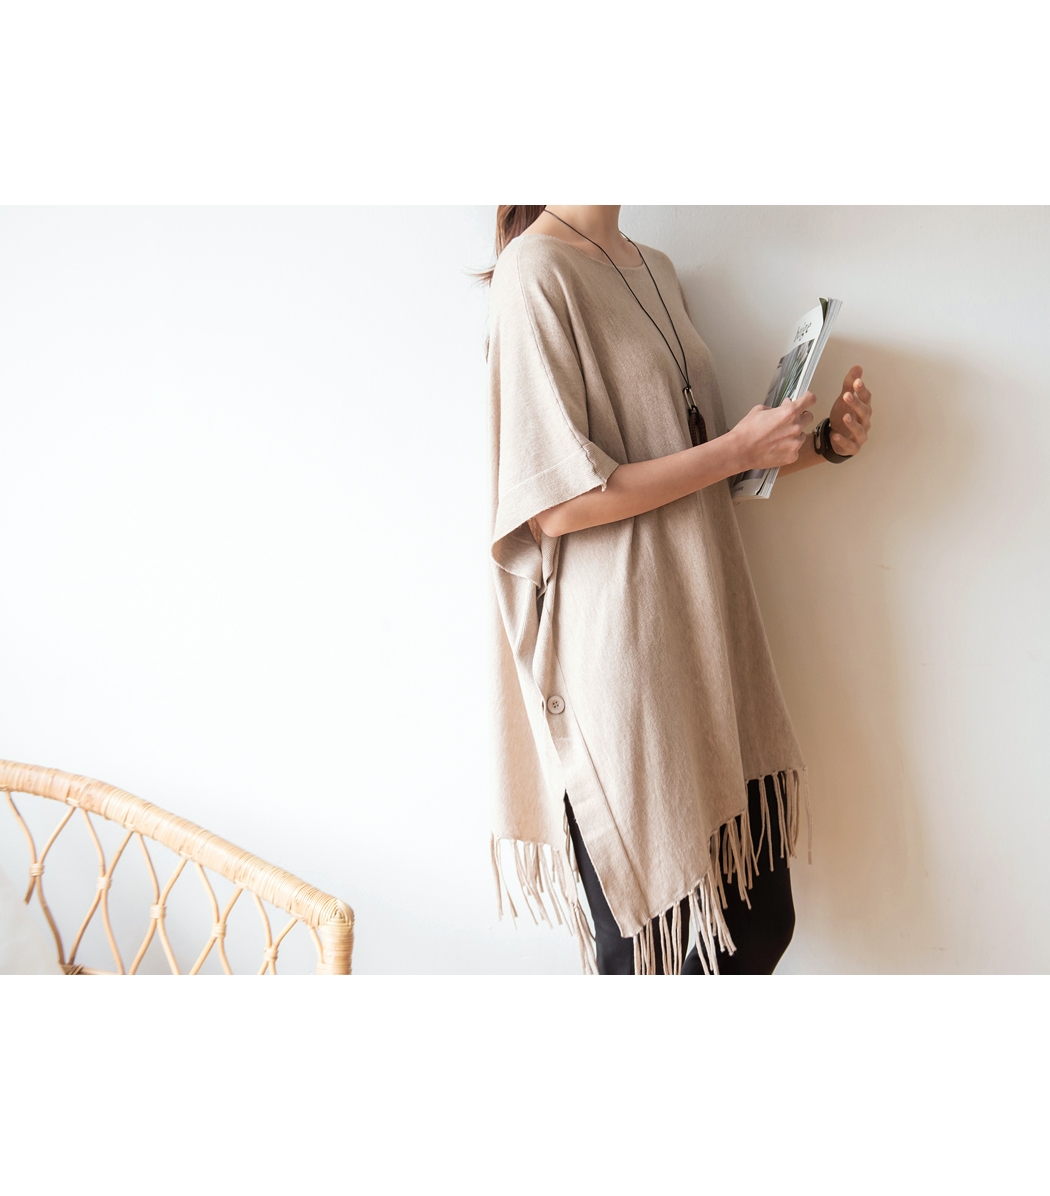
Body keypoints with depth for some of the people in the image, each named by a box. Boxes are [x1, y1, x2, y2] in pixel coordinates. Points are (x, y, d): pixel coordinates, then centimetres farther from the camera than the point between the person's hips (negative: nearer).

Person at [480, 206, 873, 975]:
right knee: (643, 939, 6)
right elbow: (559, 502, -17)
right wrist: (738, 449, -13)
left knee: (763, 920, 13)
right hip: (619, 654, -8)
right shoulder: (535, 269, -10)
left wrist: (821, 444, 5)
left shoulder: (656, 270, 17)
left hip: (707, 635, 8)